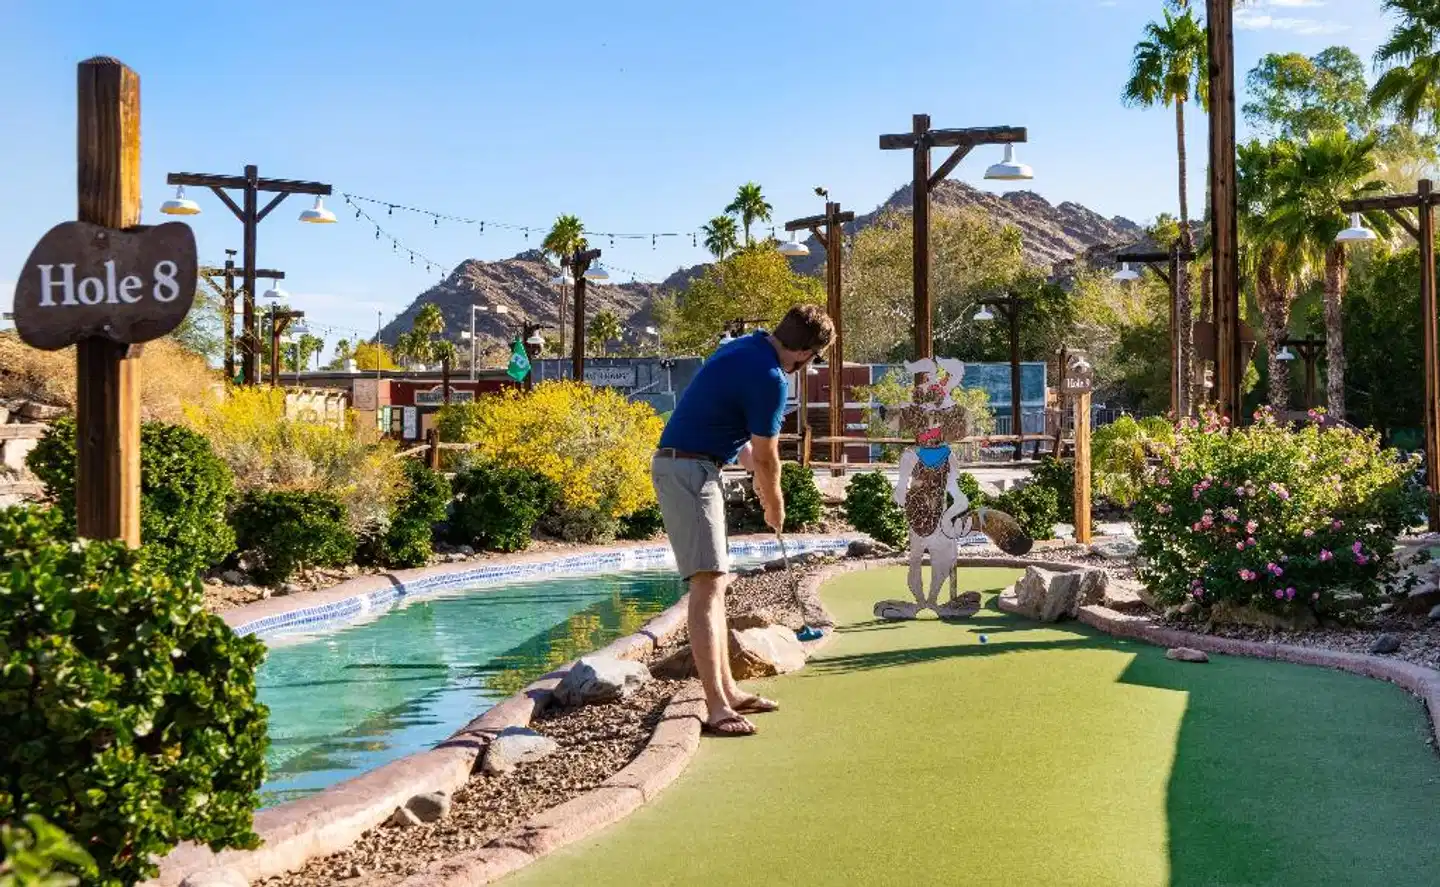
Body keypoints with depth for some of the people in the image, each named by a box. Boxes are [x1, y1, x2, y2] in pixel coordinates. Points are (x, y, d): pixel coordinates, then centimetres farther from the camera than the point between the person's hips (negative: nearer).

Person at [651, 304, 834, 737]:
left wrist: (756, 472, 28)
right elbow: (766, 457, -7)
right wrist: (775, 506, 9)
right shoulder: (769, 379, -19)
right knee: (707, 584, -13)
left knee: (714, 583, 13)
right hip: (691, 471, -11)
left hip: (684, 466, 11)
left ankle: (727, 689, 19)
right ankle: (716, 708, -15)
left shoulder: (745, 346, 11)